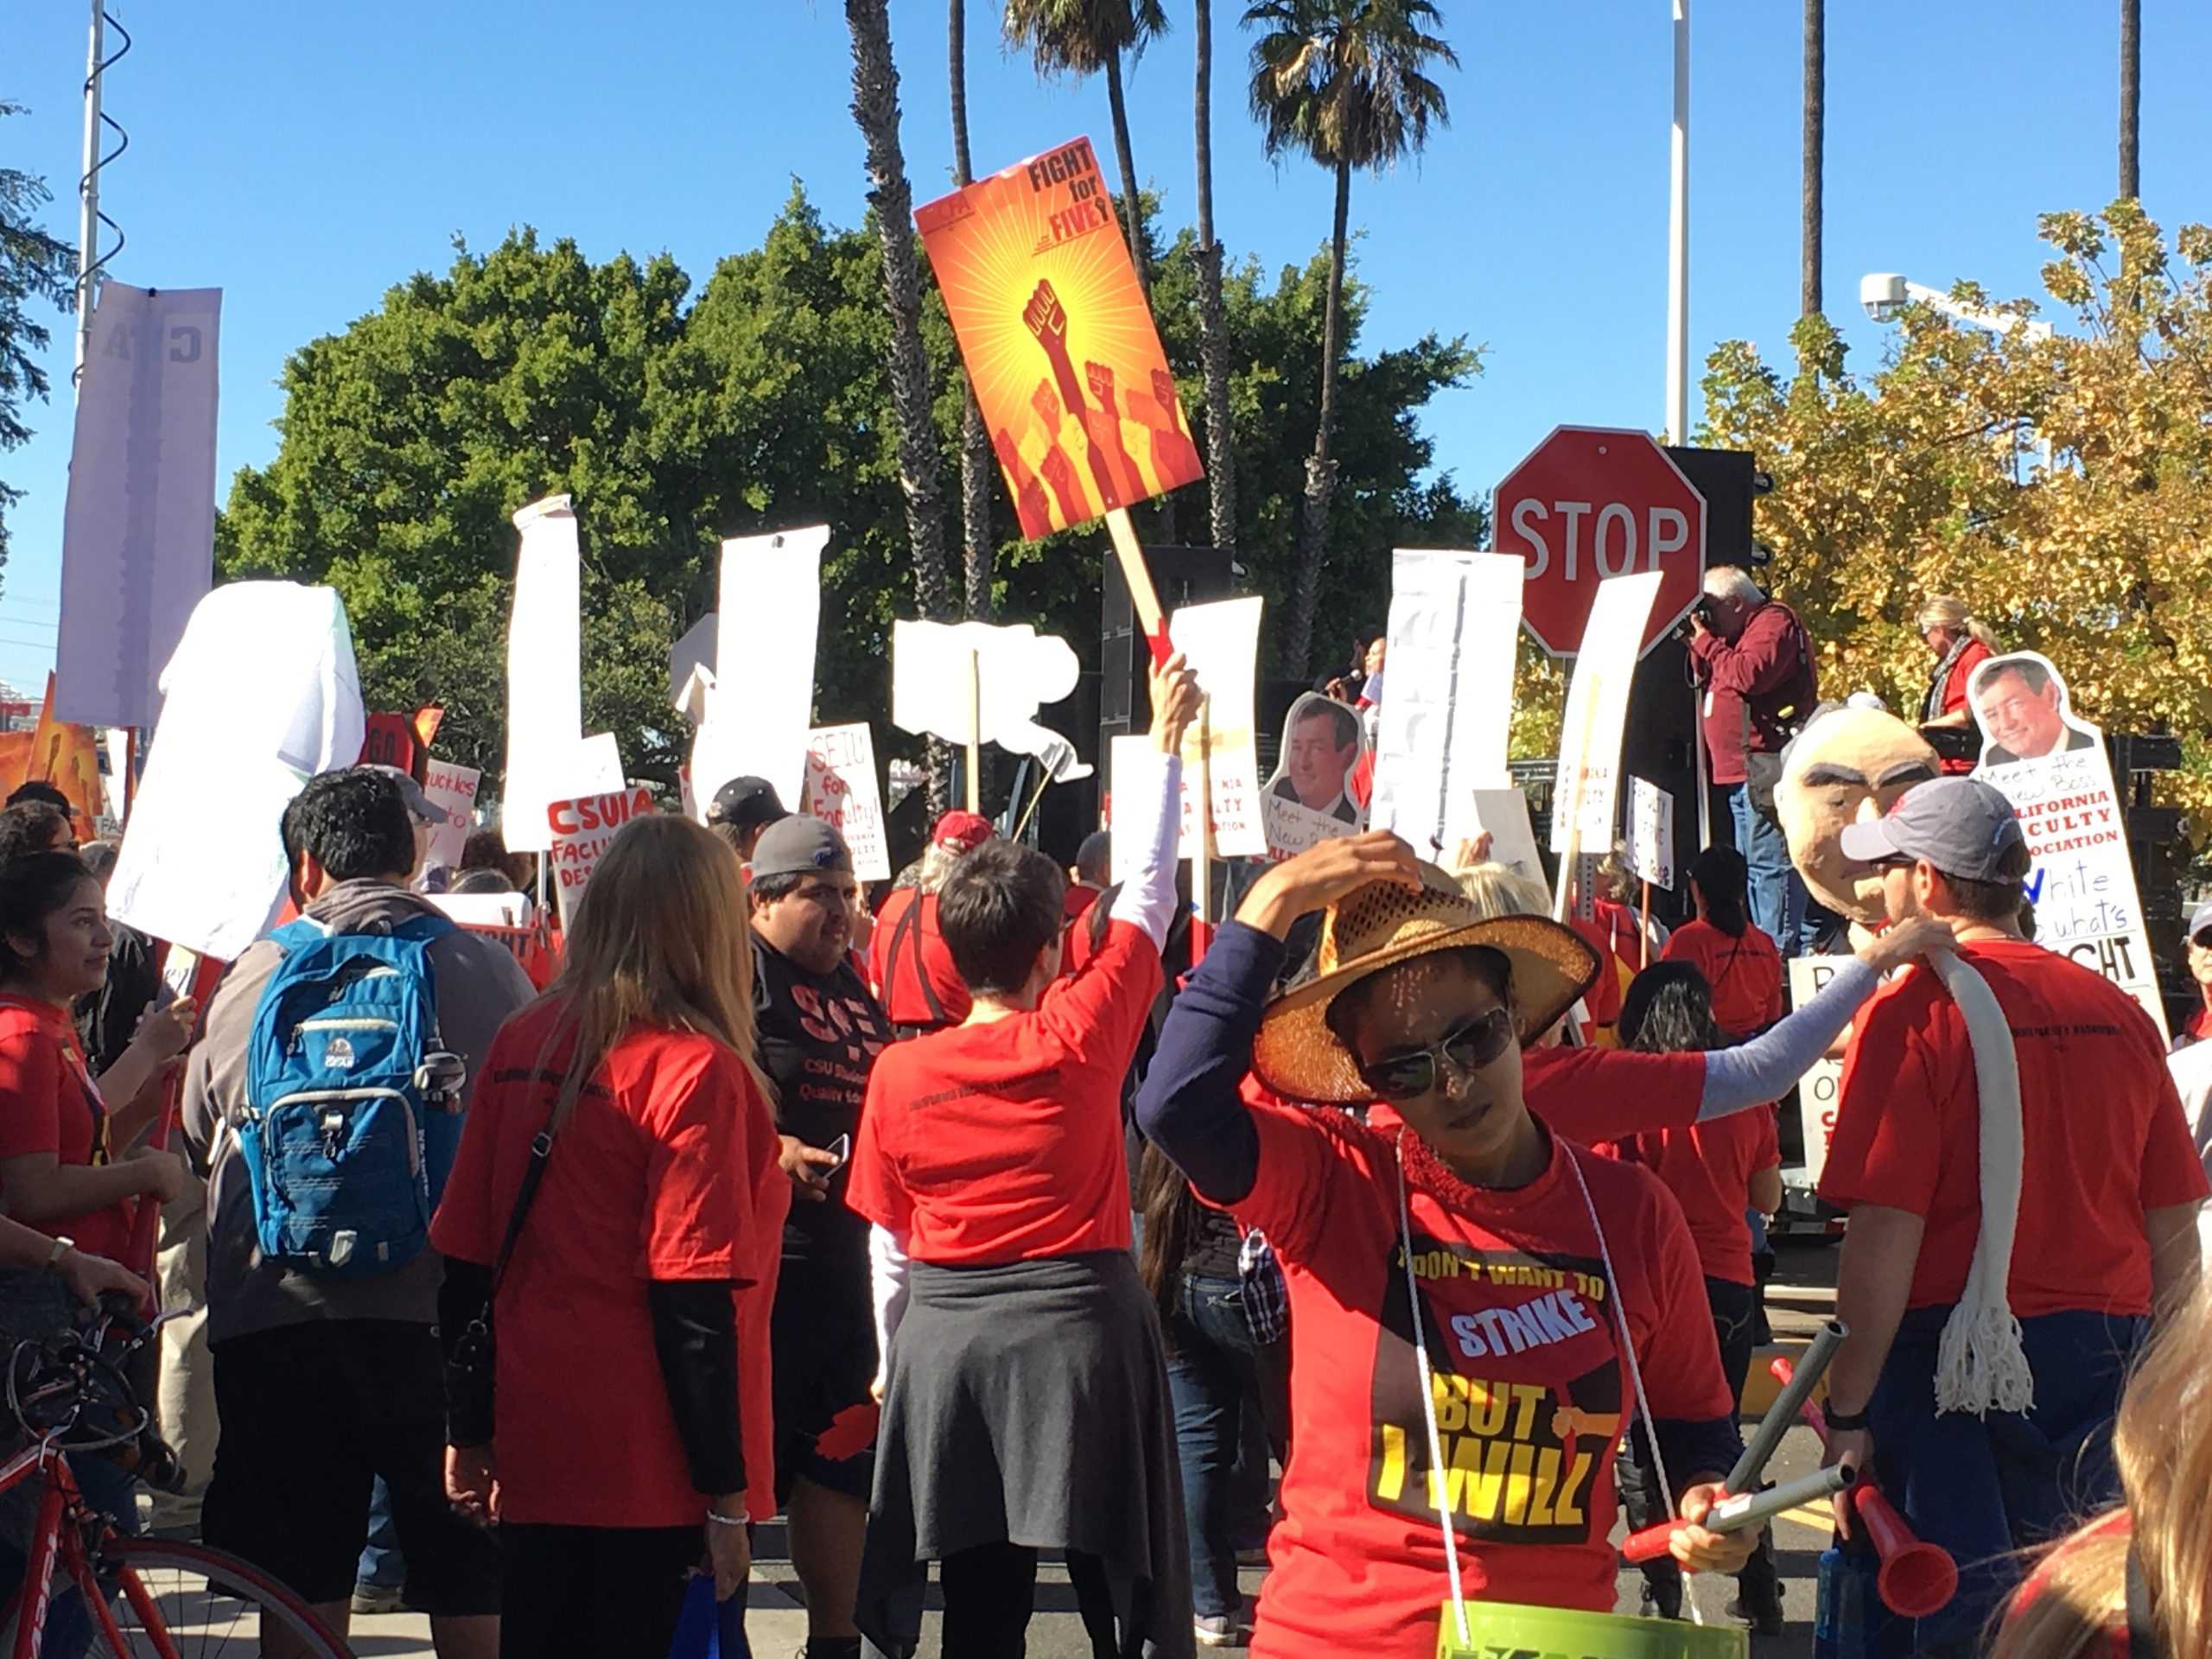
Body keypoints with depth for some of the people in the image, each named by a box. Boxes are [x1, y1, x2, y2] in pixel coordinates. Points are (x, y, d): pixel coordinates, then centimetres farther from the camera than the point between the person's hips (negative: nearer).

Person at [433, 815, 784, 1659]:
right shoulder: (697, 1070, -13)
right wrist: (724, 1493, -10)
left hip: (533, 1456, 6)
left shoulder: (521, 1042, 4)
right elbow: (696, 1306, -15)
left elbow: (465, 1263, 9)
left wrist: (469, 1431, 19)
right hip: (641, 1465, -6)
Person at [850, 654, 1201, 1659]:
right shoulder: (1083, 1036, -9)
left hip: (946, 1341, 2)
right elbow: (1150, 886, 2)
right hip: (1080, 1331, -2)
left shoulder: (900, 1074, -2)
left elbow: (890, 1244, 5)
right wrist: (1165, 740, 12)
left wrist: (896, 1363, 18)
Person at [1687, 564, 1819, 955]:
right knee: (1752, 862, 14)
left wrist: (1707, 641, -11)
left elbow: (1748, 675, -23)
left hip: (1764, 768, -11)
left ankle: (1780, 950, -16)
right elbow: (1706, 679, 25)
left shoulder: (1774, 623, -7)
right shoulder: (1745, 629, 24)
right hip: (1741, 771, 11)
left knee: (1770, 862, -14)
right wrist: (1700, 646, 8)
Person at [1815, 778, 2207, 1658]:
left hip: (1956, 1359, -6)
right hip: (2106, 1357, 6)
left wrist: (1847, 1413, -10)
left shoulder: (1913, 1010, -10)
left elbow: (1884, 1235, -15)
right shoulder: (2119, 1012, 7)